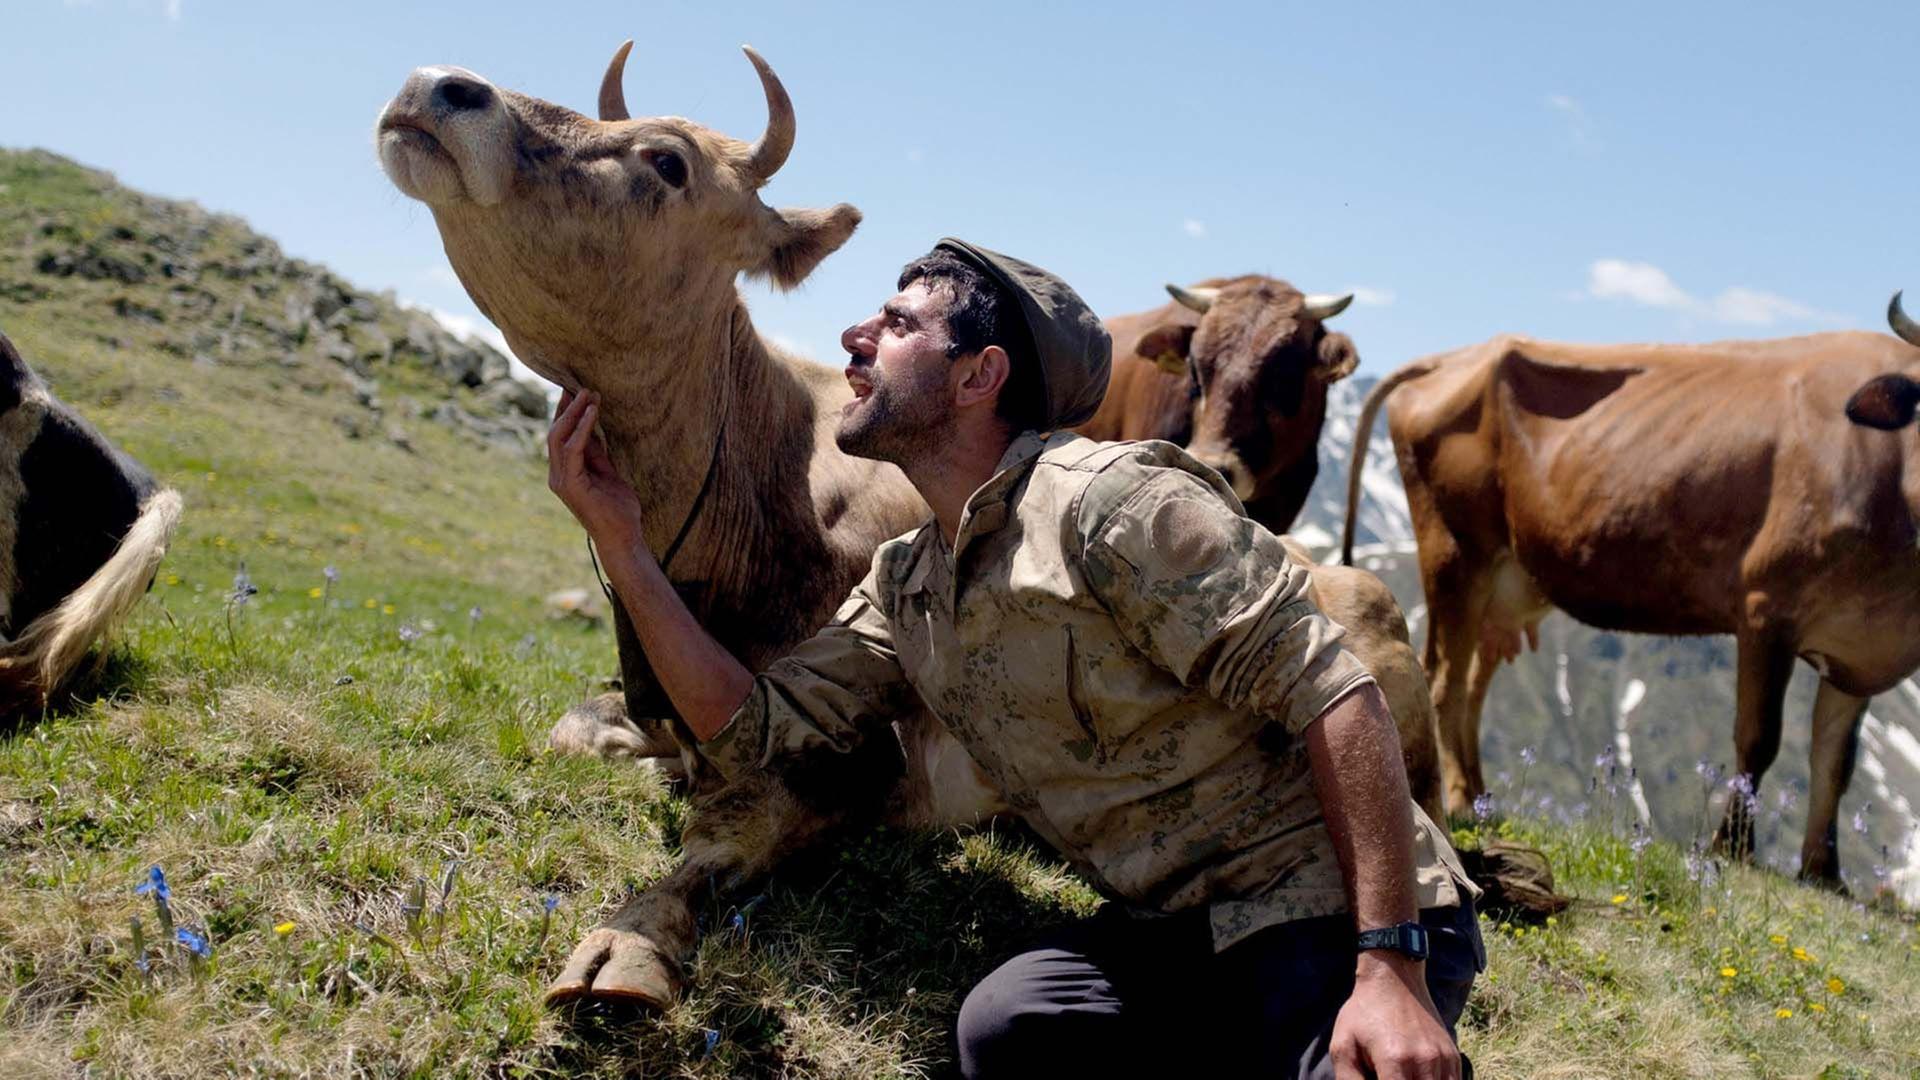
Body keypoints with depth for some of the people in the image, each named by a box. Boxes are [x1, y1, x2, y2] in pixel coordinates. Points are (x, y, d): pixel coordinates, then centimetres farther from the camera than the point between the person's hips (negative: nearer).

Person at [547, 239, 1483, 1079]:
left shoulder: (1108, 503, -16)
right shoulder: (904, 588, 10)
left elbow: (1333, 695, -20)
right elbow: (754, 727, 5)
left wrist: (1392, 965, -24)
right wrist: (621, 545, 0)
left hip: (1332, 911, -5)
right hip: (1177, 934, 5)